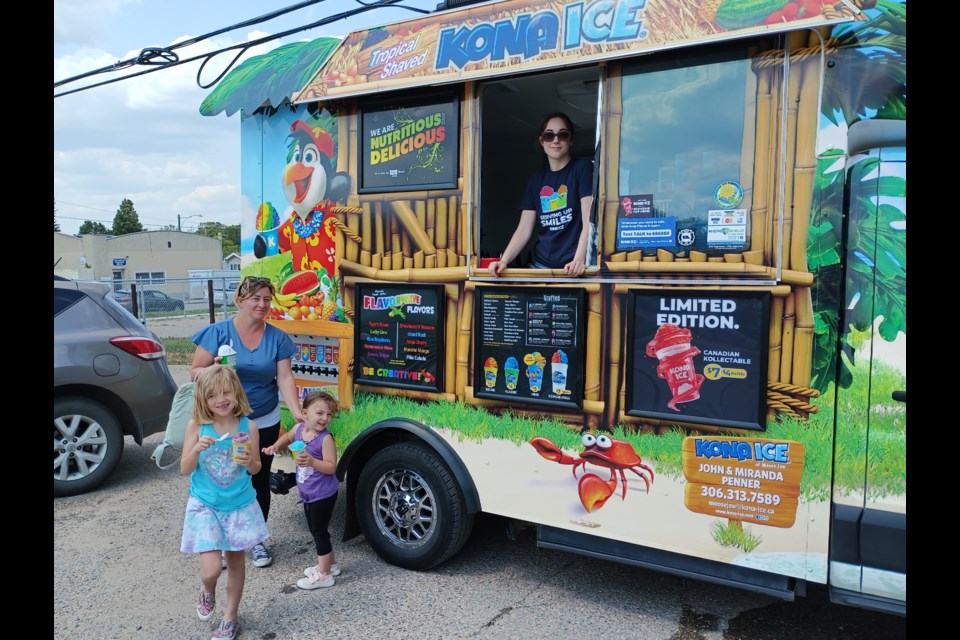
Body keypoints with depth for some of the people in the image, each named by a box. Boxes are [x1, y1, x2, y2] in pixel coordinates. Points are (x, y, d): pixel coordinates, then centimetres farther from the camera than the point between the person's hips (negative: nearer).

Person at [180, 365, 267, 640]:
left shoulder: (248, 426, -9)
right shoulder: (196, 426, -11)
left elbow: (256, 468, 0)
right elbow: (185, 469, -8)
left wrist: (249, 462, -23)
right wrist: (197, 449, -26)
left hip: (240, 505, 1)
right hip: (204, 506, -1)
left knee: (235, 560, 13)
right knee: (211, 569, -9)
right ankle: (207, 592, 29)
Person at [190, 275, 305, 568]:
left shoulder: (277, 338, -2)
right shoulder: (218, 332, -8)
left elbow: (285, 377, -8)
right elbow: (195, 371, -5)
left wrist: (296, 411, -22)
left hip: (265, 423, 2)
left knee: (259, 482, 13)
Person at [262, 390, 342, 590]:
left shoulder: (325, 438, -22)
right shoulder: (299, 428, -2)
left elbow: (331, 467, -23)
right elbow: (288, 437, 22)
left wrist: (312, 462, -37)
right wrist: (275, 446, 5)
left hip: (323, 494, -8)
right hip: (308, 494, 8)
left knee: (319, 531, 1)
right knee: (315, 529, 20)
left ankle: (324, 575, 14)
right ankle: (329, 563, 38)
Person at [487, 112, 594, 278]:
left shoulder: (583, 168, -1)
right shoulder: (535, 180, 12)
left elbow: (589, 220, -12)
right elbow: (524, 230, 6)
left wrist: (579, 260, -26)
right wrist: (503, 261, -10)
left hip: (573, 268, -4)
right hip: (542, 265, 4)